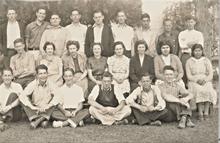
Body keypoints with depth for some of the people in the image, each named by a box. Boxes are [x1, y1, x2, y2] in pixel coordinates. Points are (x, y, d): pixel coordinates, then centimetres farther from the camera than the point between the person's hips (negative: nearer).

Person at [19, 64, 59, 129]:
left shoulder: (51, 85, -7)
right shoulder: (33, 84, -6)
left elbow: (57, 96, -23)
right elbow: (22, 96, -18)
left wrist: (46, 107, -32)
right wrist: (33, 107, -28)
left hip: (47, 111, -1)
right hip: (35, 111, 1)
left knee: (56, 102, -26)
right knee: (22, 100, -21)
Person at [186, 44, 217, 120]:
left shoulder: (206, 61, 12)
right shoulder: (189, 61, 9)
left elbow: (211, 75, 5)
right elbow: (189, 76, 1)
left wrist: (204, 80, -15)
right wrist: (197, 80, -16)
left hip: (206, 81, 1)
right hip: (194, 82, -1)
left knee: (208, 90, -32)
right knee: (198, 90, -34)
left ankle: (206, 112, -30)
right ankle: (200, 112, -34)